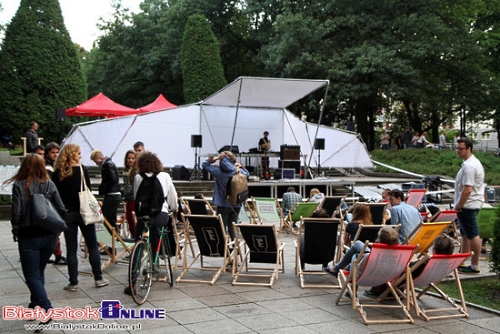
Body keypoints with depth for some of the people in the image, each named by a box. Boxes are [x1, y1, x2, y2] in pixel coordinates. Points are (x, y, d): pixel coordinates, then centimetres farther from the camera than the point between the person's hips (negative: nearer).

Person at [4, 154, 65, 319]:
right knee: (39, 272, 20)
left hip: (28, 237, -4)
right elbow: (62, 210, -1)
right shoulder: (49, 185, 1)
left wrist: (16, 231, 3)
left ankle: (46, 308, -15)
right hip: (50, 236, 4)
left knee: (32, 275, 1)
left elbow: (16, 212, -13)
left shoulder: (19, 186, -9)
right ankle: (35, 305, 28)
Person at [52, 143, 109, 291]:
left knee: (71, 249, 7)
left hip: (66, 213, 2)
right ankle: (98, 278, 13)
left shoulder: (57, 173, 0)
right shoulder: (81, 169, -7)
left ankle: (73, 282, 7)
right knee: (92, 246, 9)